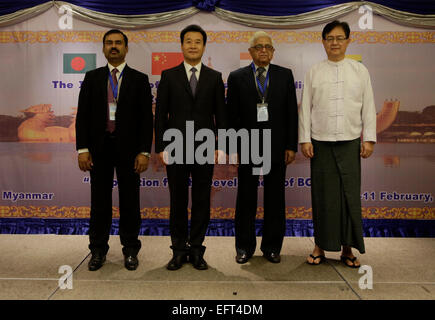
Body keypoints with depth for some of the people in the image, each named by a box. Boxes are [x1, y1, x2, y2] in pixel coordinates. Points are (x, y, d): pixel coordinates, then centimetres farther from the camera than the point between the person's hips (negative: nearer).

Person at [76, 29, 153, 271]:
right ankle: (98, 250, 22)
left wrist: (144, 151, -9)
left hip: (128, 148, -1)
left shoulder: (139, 79, 4)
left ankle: (131, 250, 19)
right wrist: (82, 149, -4)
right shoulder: (92, 78, 9)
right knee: (100, 201, 8)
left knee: (130, 201, 5)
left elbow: (147, 118, -1)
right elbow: (83, 115, 5)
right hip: (99, 147, 2)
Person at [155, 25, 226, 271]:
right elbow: (160, 114, 4)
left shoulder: (215, 77, 8)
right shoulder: (169, 76, 6)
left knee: (202, 201, 5)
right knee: (178, 201, 6)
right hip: (176, 148, 0)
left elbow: (221, 114, 7)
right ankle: (179, 250, 19)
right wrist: (161, 147, -3)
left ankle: (197, 250, 18)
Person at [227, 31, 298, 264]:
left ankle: (272, 247, 23)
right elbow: (231, 116, 2)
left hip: (276, 147, 1)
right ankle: (245, 247, 21)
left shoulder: (285, 75, 8)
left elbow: (292, 113, 5)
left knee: (275, 199, 8)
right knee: (246, 199, 7)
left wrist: (291, 146, -2)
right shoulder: (237, 77, 5)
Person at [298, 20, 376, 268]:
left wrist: (369, 139, 1)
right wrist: (305, 139, -1)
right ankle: (321, 245, 16)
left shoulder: (360, 71, 9)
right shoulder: (314, 72, 8)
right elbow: (306, 107, 5)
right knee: (322, 195, 3)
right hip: (321, 143, 0)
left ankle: (348, 247, 15)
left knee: (350, 194, 2)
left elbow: (368, 107, 7)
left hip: (350, 142, 1)